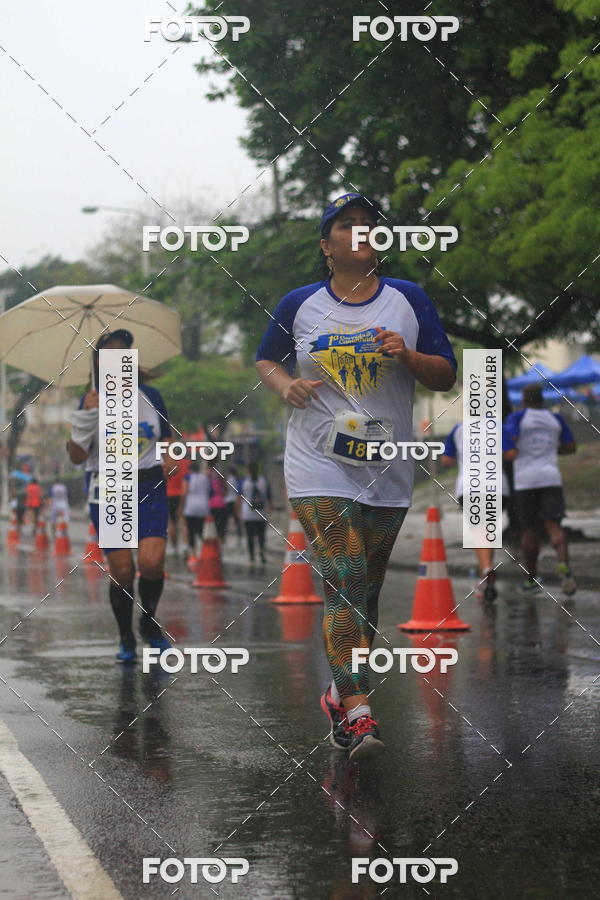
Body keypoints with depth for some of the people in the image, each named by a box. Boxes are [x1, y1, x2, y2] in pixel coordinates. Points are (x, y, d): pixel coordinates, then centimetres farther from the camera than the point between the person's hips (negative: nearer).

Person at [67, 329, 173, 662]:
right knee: (122, 570, -5)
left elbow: (168, 441, 18)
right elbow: (76, 456, -3)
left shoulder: (150, 396, 7)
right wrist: (86, 415, -15)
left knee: (152, 562, -18)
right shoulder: (94, 400, 2)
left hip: (149, 488, 1)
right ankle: (126, 639, 16)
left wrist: (168, 467, -1)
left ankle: (149, 622, 10)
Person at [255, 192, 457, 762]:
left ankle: (342, 691, 28)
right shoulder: (300, 305, 5)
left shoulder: (408, 299, 5)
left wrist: (407, 357, -14)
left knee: (365, 590, 10)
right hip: (319, 465, -2)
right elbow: (265, 360, 18)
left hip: (387, 471, 2)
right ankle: (357, 712, -19)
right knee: (344, 585, -15)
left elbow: (446, 377, 6)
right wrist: (286, 385, -3)